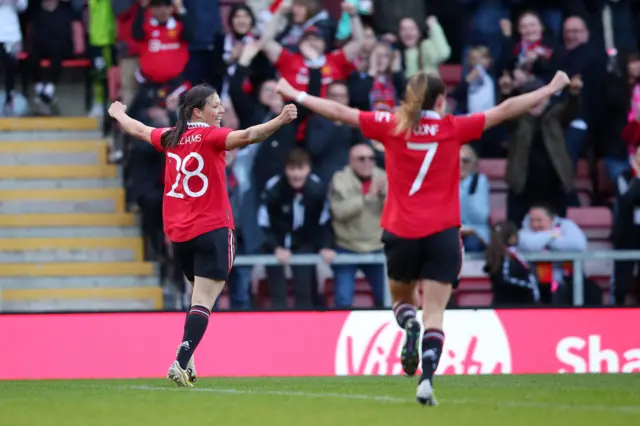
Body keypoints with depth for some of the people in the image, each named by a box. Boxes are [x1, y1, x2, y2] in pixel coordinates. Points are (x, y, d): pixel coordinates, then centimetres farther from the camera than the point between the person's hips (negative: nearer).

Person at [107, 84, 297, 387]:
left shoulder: (170, 137, 10)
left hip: (177, 232, 7)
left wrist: (118, 114, 47)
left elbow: (137, 130, 28)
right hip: (212, 229, -7)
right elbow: (246, 136, -26)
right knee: (203, 302, -9)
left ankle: (186, 362, 18)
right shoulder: (209, 136, -9)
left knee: (200, 296, 22)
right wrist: (280, 121, -35)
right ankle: (181, 363, -21)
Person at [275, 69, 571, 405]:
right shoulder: (453, 129, -1)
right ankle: (426, 379, -18)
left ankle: (409, 324, -11)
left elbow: (339, 111, 6)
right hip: (442, 234, -1)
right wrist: (551, 89, 13)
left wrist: (295, 96, 17)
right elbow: (505, 110, 4)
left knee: (402, 299, 23)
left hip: (400, 233, 1)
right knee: (434, 312, -1)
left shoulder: (391, 126, 1)